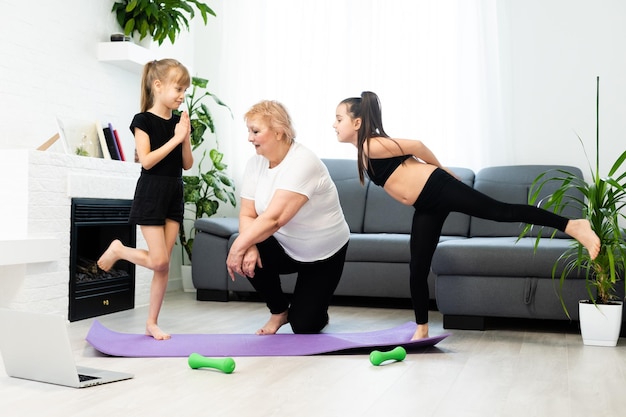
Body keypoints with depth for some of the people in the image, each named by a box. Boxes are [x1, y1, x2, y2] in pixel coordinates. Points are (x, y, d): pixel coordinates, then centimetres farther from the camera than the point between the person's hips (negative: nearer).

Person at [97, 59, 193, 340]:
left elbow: (187, 164, 6)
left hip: (174, 195, 6)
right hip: (150, 195, -6)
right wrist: (175, 138, -18)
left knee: (164, 264, 6)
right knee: (158, 261, -9)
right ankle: (118, 250, 20)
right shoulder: (143, 120, -8)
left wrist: (185, 138, -9)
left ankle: (152, 322, 16)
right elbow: (146, 161, -18)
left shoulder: (178, 122, 8)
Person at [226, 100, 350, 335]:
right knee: (250, 258, -26)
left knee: (304, 326, -7)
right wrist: (248, 247, -30)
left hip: (324, 253, -5)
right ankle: (279, 311, 3)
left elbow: (274, 218, -37)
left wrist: (239, 246, -34)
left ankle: (316, 309, 33)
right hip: (286, 248, 5)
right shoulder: (255, 163, -7)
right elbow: (247, 215, -11)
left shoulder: (302, 163, -29)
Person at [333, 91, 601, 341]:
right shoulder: (362, 153, 14)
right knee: (417, 267, 8)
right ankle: (422, 328, 17)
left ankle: (572, 225, -10)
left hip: (437, 188, -9)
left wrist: (441, 169, 6)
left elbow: (416, 146, -9)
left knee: (501, 211, -15)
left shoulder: (372, 144, -13)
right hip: (426, 206, 9)